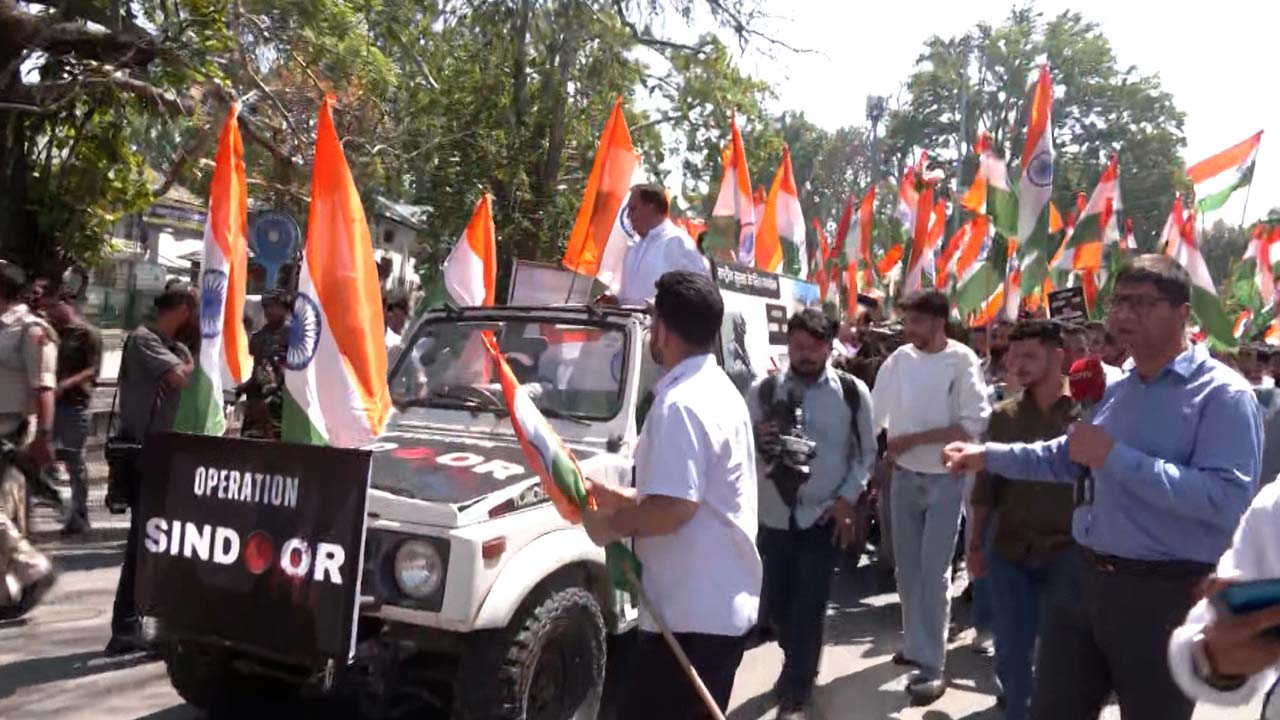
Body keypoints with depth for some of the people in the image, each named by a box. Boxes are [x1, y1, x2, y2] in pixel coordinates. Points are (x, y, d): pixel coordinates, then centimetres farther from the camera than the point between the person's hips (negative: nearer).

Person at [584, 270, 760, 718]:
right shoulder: (721, 391, 13)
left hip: (690, 615, -10)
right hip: (724, 605, 10)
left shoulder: (679, 403, -20)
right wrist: (621, 498, 12)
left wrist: (612, 524, -12)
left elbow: (674, 509, -28)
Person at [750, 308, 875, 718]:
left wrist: (847, 499, -8)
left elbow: (866, 453, 2)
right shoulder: (764, 391, 1)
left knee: (808, 608, -3)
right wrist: (759, 439, -18)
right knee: (775, 605, 12)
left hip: (824, 517, -3)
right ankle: (800, 666, 41)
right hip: (775, 515, 3)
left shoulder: (852, 392, -3)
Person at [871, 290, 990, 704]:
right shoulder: (900, 358, 1)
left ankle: (932, 664, 4)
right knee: (908, 567, 13)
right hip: (904, 476, 4)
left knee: (934, 571, -3)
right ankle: (916, 642, 29)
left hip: (945, 479, -4)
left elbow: (974, 423, -17)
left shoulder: (961, 360, -11)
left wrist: (913, 439, -18)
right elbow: (876, 411, 5)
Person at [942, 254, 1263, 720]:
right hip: (1087, 584, 7)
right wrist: (987, 456, 17)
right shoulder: (1115, 390, 12)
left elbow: (1227, 499, -27)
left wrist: (1116, 458, -25)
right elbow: (1068, 458, 27)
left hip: (1165, 596, -7)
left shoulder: (1221, 394, -13)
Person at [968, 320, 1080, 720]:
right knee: (1010, 652, 9)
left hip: (1067, 551, -3)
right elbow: (987, 485, 8)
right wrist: (975, 543, 6)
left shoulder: (1085, 413, -5)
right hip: (1010, 552, 3)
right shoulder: (1003, 416, 5)